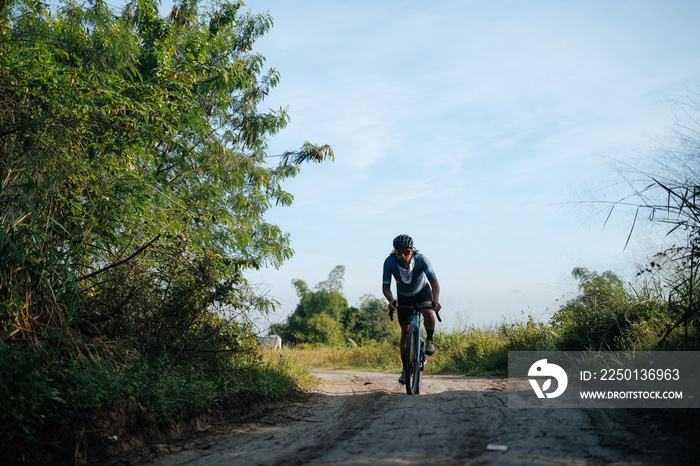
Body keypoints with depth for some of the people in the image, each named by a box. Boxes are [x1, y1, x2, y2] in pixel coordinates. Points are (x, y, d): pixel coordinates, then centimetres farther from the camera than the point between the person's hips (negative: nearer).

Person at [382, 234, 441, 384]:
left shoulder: (421, 259, -33)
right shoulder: (389, 262, -30)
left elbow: (434, 282, -34)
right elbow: (385, 286, -28)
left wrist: (436, 300, -52)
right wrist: (391, 301, -49)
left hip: (422, 291, -1)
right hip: (404, 296, 1)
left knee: (428, 312, -34)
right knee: (405, 332, -3)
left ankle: (429, 340, -5)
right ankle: (405, 369, 9)